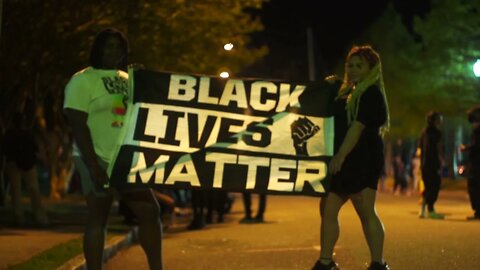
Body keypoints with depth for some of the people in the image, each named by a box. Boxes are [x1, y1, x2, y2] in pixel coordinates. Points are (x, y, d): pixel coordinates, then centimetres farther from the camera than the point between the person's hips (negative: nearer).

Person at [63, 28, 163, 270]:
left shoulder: (128, 79, 14)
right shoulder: (83, 80, -6)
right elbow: (78, 125, -13)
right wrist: (93, 165, -21)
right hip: (100, 160, -7)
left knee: (150, 211, 6)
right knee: (98, 219, -2)